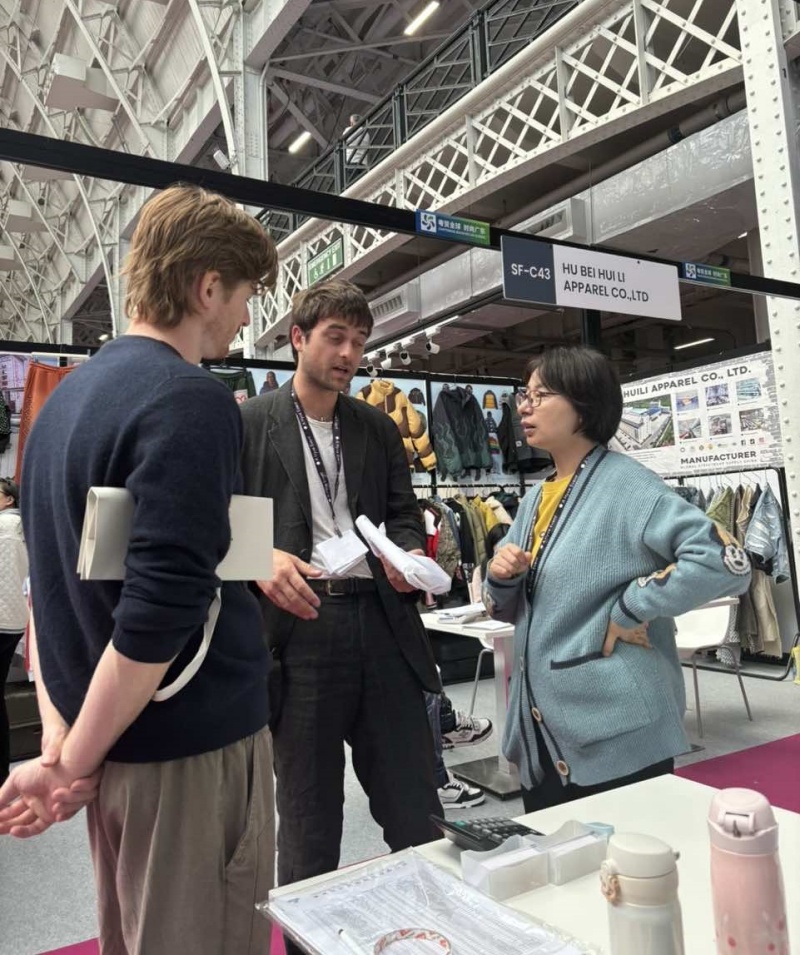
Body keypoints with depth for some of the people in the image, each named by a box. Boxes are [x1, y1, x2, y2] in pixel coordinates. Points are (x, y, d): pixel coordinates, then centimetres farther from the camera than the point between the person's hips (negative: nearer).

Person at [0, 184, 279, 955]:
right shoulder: (191, 401, -19)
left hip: (114, 745, 8)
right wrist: (71, 764, -12)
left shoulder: (65, 396, 8)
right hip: (193, 743, -8)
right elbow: (161, 607, -25)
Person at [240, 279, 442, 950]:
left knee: (415, 807, 13)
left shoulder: (379, 428, 15)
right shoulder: (248, 424, 1)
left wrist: (411, 553, -6)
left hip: (381, 619, 4)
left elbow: (402, 514, 15)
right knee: (308, 813, 13)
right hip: (298, 624, -3)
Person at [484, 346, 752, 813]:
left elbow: (725, 560, -24)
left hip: (617, 738, -7)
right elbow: (511, 611, 17)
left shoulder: (625, 485, -13)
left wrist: (628, 610, -20)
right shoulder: (537, 499, 10)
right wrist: (501, 577, -4)